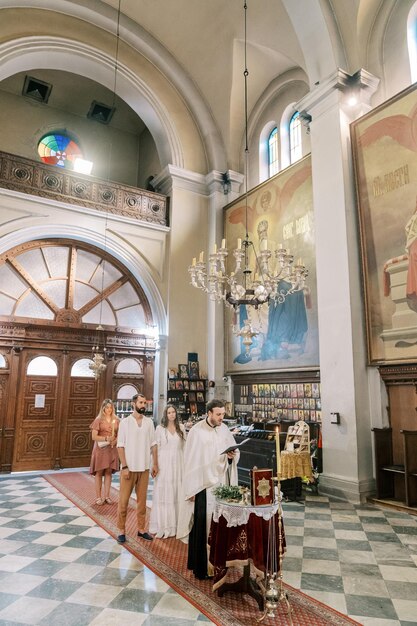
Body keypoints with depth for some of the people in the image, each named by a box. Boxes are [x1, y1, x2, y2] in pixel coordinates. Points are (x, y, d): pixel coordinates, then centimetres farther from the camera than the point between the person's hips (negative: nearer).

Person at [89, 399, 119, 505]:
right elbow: (94, 437, -8)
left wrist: (115, 441, -8)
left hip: (112, 449, 3)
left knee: (109, 472, 7)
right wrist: (106, 438, -19)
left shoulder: (116, 420, 6)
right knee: (99, 472, 2)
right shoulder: (99, 420, -4)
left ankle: (107, 496, 15)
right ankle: (98, 497, 10)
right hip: (100, 448, -3)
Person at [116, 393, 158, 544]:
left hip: (144, 468, 3)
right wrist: (124, 466, -12)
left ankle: (141, 529, 22)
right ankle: (121, 530, 18)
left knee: (142, 500, 11)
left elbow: (153, 444, 6)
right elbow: (120, 446, -7)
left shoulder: (149, 422, 3)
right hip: (129, 467, -3)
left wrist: (155, 464, 3)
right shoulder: (125, 422, -6)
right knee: (123, 500, 4)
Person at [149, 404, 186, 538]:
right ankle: (162, 525, 12)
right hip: (164, 463, -2)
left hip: (178, 463, 2)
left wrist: (185, 464, 7)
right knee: (163, 493, 2)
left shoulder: (181, 428, 5)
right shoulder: (160, 428, -1)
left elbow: (184, 447, 9)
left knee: (177, 493, 7)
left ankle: (176, 523, 18)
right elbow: (156, 447, 0)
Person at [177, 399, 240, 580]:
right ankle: (200, 567, 14)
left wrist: (232, 456, -11)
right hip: (204, 484, -5)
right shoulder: (197, 431, -12)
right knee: (203, 524, 0)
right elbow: (190, 461, -10)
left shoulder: (224, 429, 3)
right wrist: (191, 489, -9)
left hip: (222, 483, 5)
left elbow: (235, 450, 14)